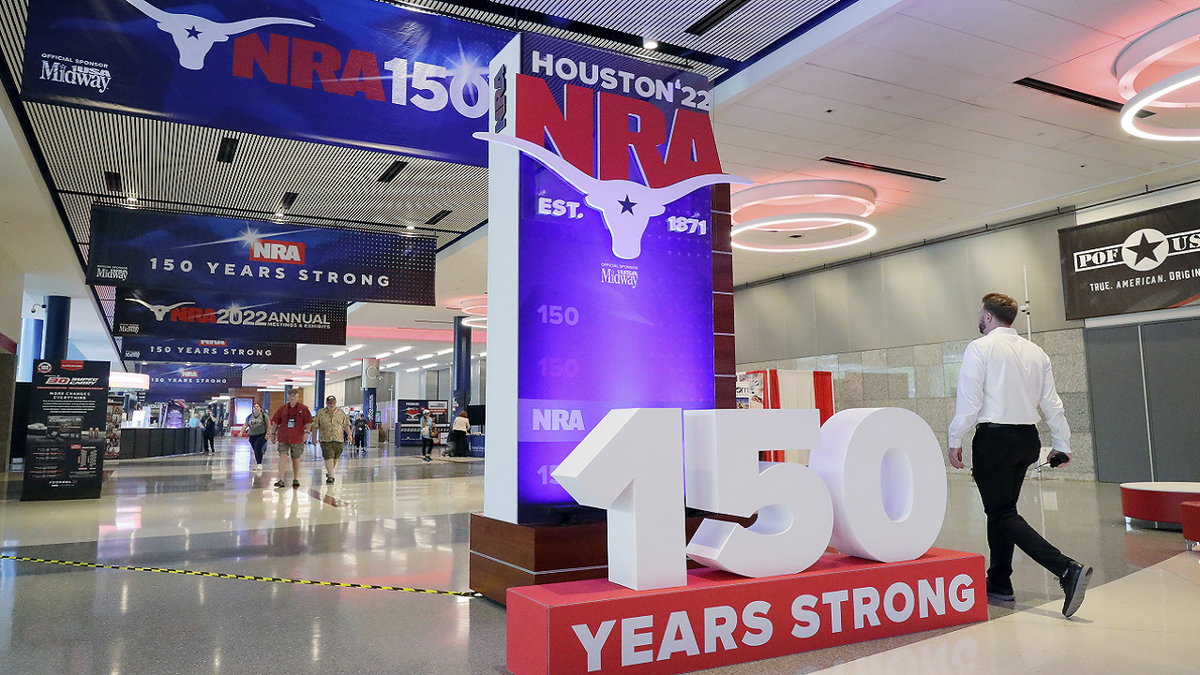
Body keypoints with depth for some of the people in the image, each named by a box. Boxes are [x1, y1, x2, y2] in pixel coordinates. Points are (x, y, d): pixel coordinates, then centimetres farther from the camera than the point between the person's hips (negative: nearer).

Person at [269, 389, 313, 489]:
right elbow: (275, 422, 12)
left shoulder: (303, 408, 1)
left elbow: (308, 422, 0)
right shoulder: (282, 408, 6)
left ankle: (296, 480, 22)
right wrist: (273, 433, 11)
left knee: (296, 458, 9)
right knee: (283, 456, -12)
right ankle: (281, 480, -13)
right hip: (283, 437, 1)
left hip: (297, 438, -1)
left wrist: (307, 432, -12)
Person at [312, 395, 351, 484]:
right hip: (326, 439, -2)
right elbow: (315, 426, 5)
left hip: (338, 439, 2)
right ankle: (331, 476, -11)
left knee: (336, 457, 11)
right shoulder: (320, 413, 2)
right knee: (328, 457, -12)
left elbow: (346, 425, 12)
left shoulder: (341, 413, 6)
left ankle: (330, 471, 33)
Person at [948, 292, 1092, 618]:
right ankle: (999, 584, 25)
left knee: (1002, 514, -4)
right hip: (1028, 437, 7)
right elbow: (1052, 403, 12)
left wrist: (955, 440, -5)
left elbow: (969, 399, -12)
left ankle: (1067, 569, -20)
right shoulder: (1036, 352, 12)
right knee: (1002, 509, 17)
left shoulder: (980, 348, -7)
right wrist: (1063, 444, 18)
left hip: (994, 437, -7)